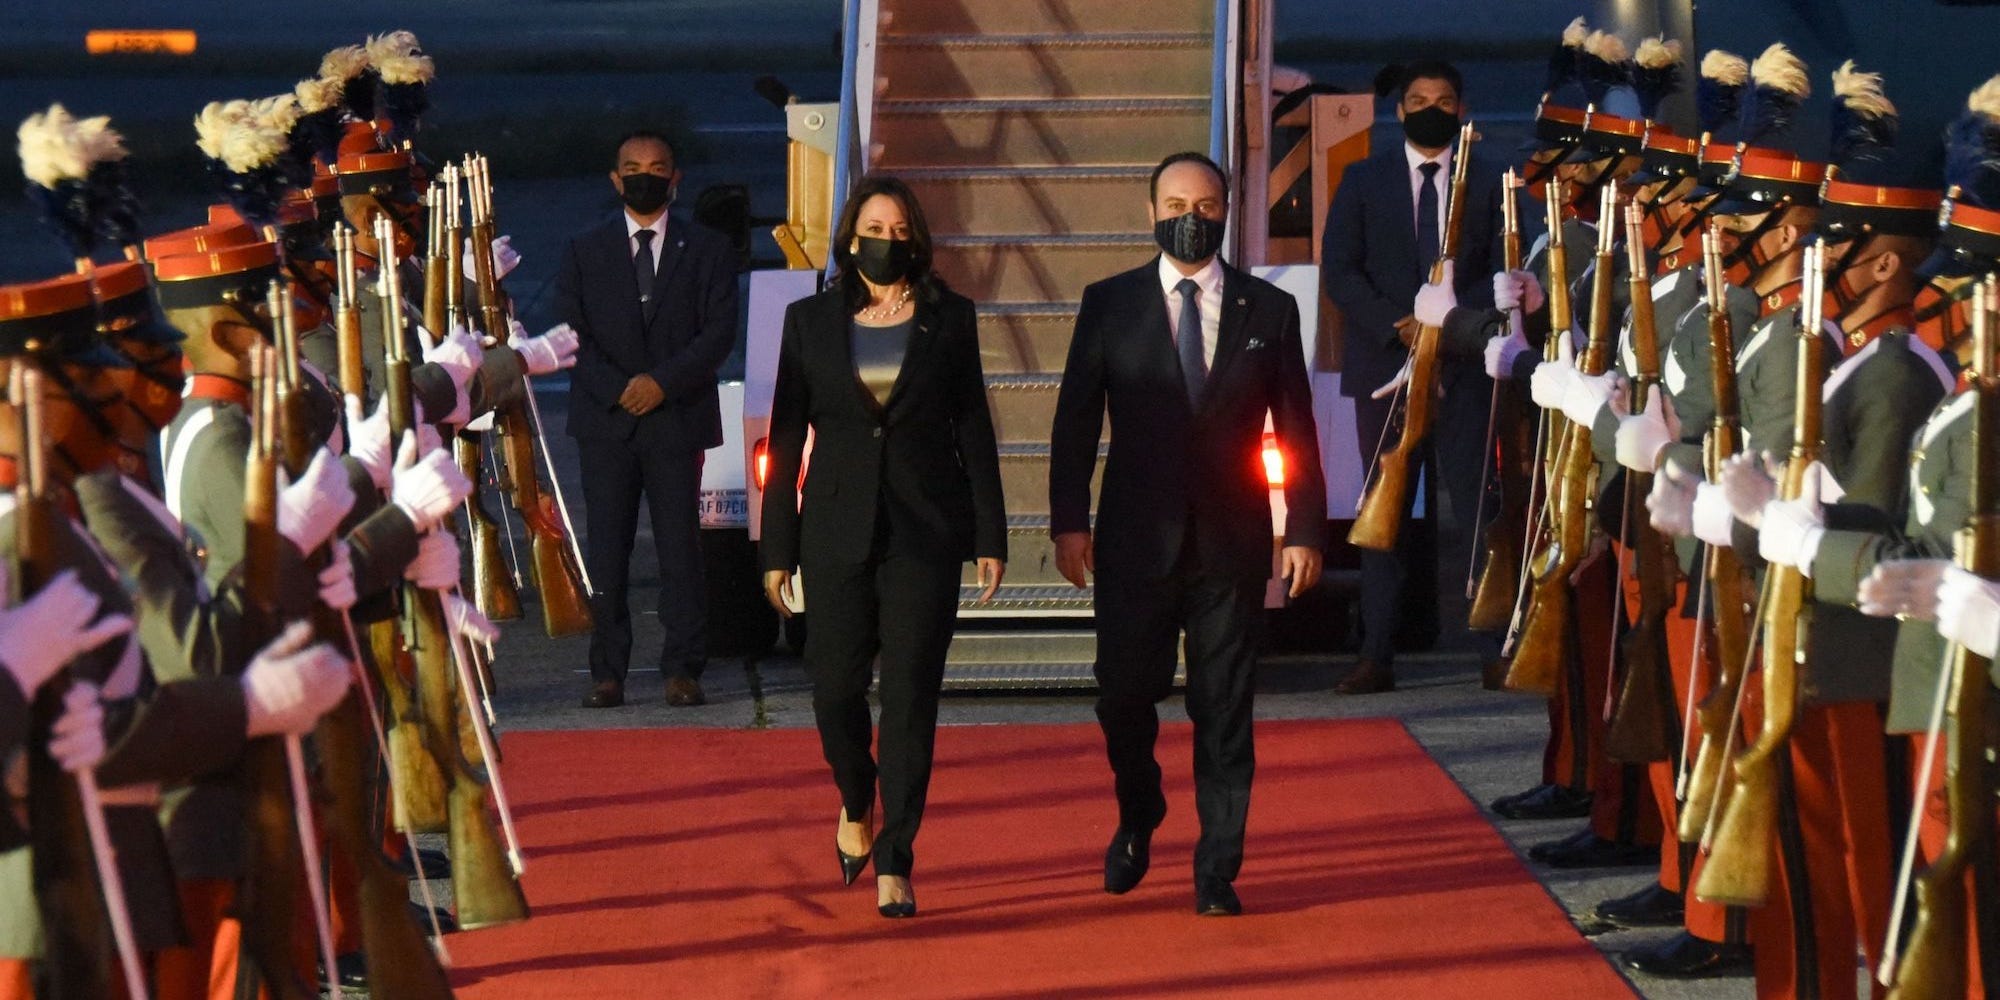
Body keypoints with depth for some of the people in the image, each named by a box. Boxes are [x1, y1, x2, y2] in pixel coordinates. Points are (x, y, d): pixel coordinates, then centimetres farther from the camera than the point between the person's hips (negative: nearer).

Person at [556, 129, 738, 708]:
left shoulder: (707, 250, 10)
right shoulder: (584, 251, 12)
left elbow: (719, 332, 0)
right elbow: (570, 334, 4)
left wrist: (662, 382, -12)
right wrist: (618, 389, -10)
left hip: (678, 417, -1)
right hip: (605, 421, 1)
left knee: (680, 547, -2)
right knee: (606, 551, -1)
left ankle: (682, 670, 2)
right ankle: (607, 672, 2)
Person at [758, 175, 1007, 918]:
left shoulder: (948, 319, 4)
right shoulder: (810, 321, 5)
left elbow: (974, 429, 5)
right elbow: (786, 438, 6)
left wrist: (989, 536, 1)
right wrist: (776, 548, 3)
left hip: (926, 530, -1)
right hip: (837, 531, 1)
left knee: (910, 692, -3)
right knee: (835, 685, 2)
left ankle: (895, 863, 3)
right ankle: (857, 804, 33)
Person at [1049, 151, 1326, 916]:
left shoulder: (1269, 310, 5)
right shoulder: (1109, 304, 4)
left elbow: (1297, 430, 6)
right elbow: (1075, 421, 3)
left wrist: (1305, 531, 1)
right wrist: (1069, 522, -5)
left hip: (1231, 541, 0)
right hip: (1137, 538, 0)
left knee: (1225, 710, 2)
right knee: (1124, 696, 3)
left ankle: (1218, 870, 11)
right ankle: (1138, 820, 31)